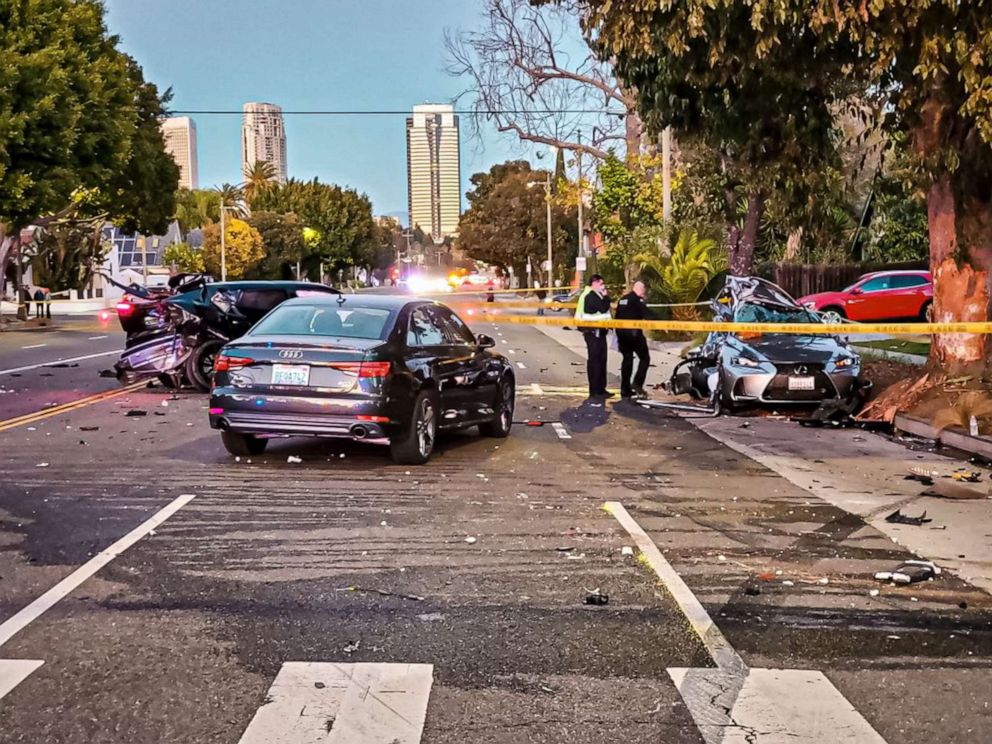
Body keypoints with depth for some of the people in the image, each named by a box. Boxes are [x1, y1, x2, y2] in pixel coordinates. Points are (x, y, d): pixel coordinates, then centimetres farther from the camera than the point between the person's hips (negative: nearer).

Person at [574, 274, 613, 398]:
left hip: (599, 331, 10)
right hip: (592, 331, -10)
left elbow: (605, 310, 21)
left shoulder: (596, 295, 19)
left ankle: (601, 388, 20)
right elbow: (603, 309, -19)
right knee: (594, 360, -6)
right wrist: (606, 296, -9)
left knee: (601, 360, 13)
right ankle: (595, 390, -3)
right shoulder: (590, 296, -15)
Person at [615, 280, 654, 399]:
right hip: (634, 333, -7)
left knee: (627, 359, 13)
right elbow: (648, 314, -18)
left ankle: (625, 390, 13)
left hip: (621, 332, 7)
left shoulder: (622, 299, 15)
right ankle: (637, 384, -9)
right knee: (644, 358, 3)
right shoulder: (638, 300, -8)